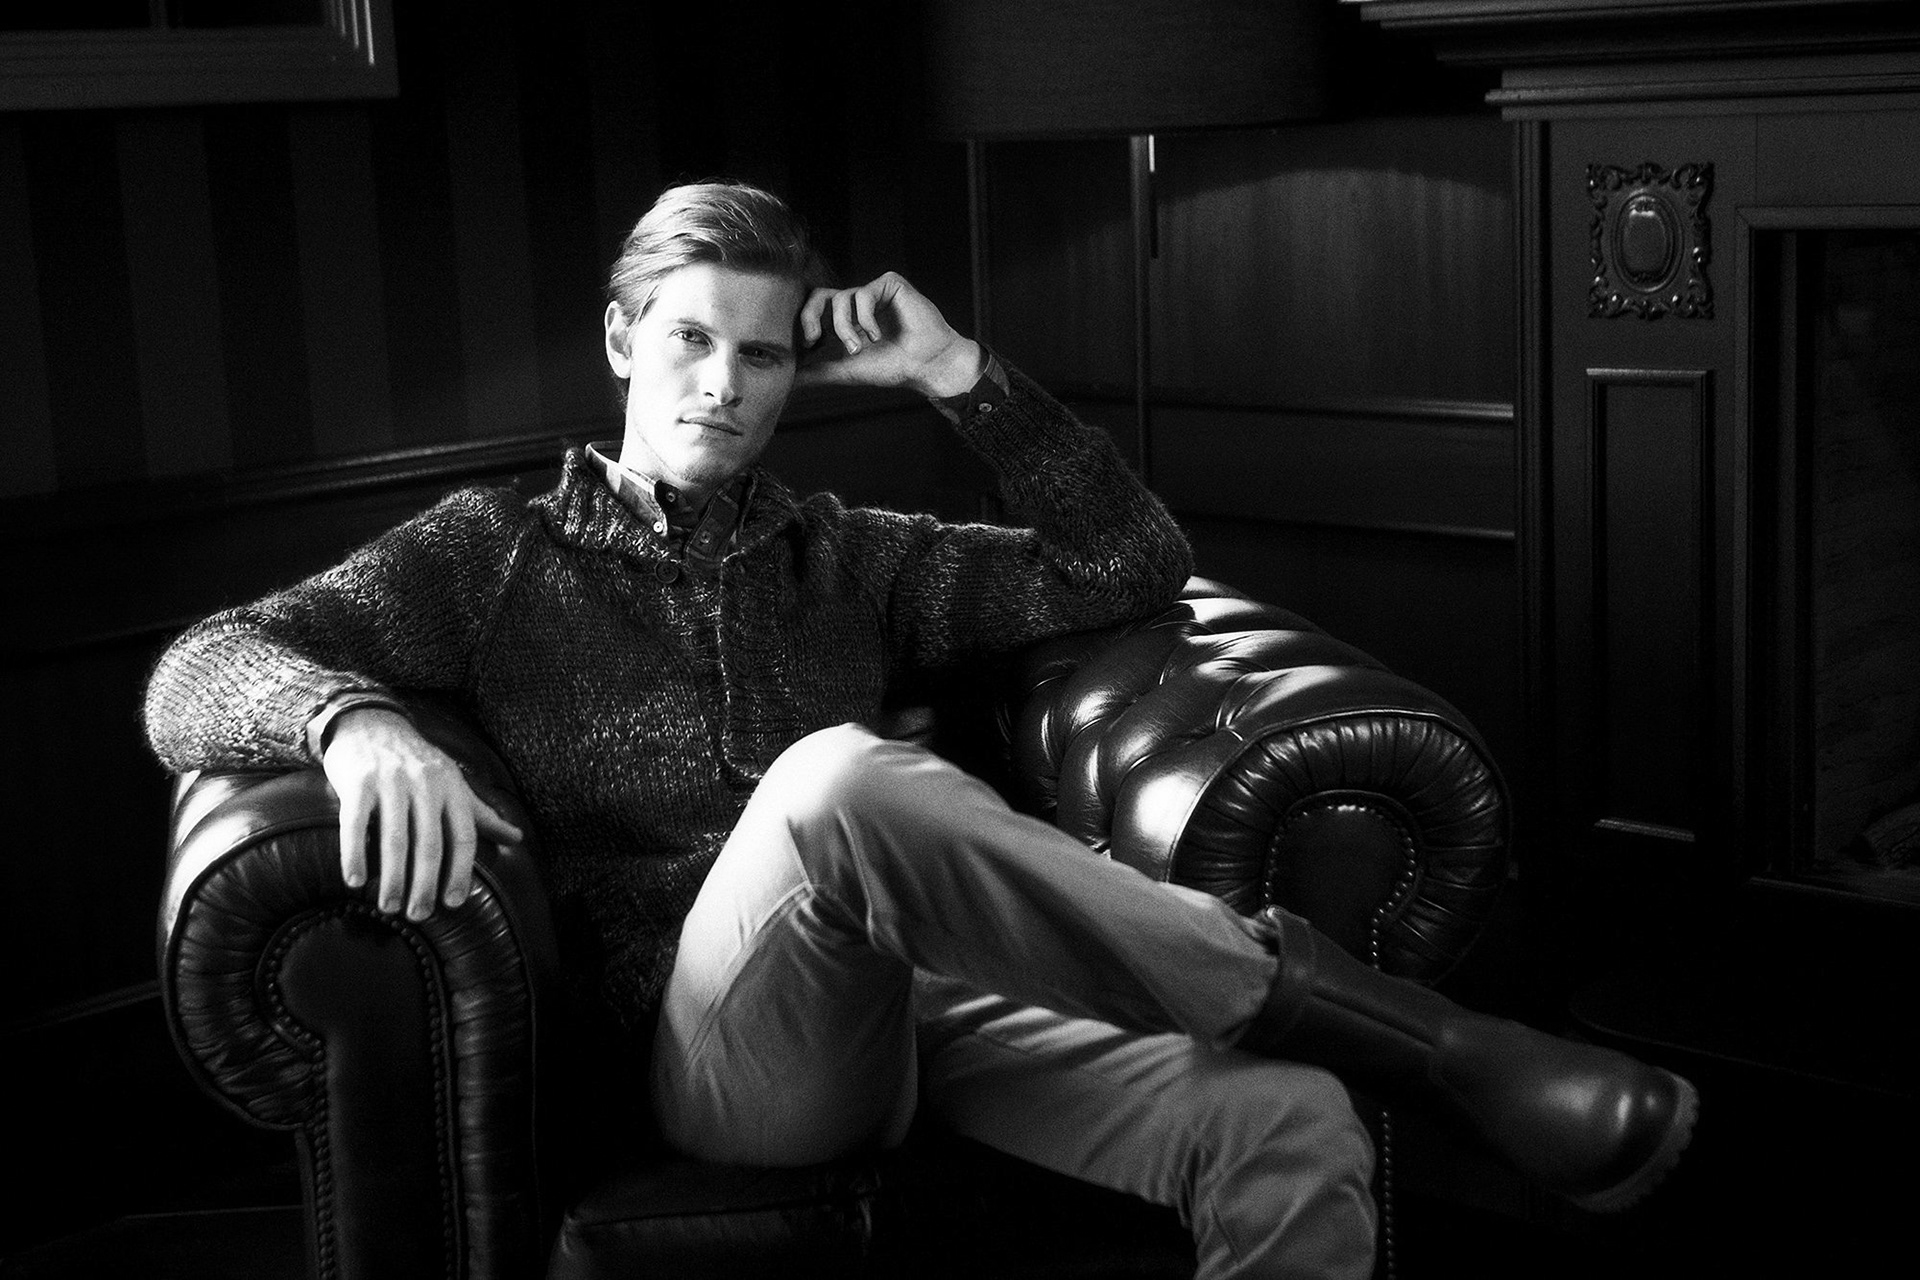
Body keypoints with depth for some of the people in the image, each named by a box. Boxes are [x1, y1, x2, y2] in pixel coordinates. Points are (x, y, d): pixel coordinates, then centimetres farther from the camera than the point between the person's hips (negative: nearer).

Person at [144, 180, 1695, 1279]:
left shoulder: (846, 559, 23)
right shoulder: (500, 550, 13)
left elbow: (1130, 567, 18)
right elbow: (198, 677, 3)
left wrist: (963, 376, 8)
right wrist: (358, 719, -22)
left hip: (930, 1003, 4)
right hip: (724, 1051, -3)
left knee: (1291, 1129, -27)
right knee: (833, 775, -38)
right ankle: (1408, 1031, -29)